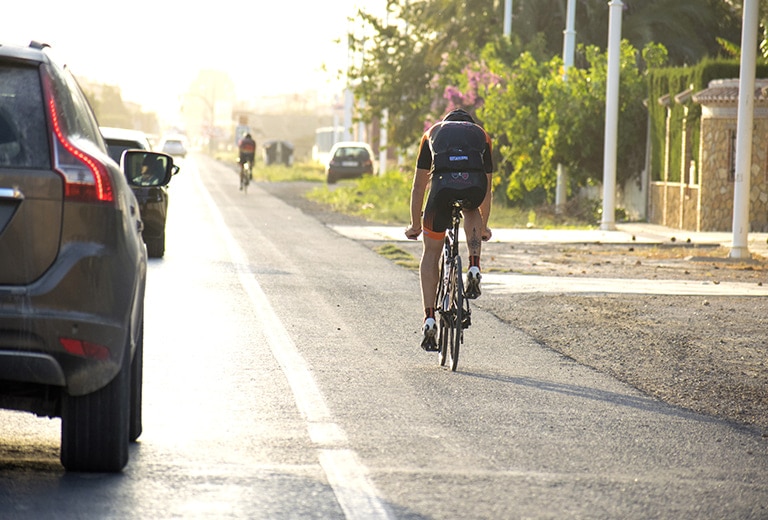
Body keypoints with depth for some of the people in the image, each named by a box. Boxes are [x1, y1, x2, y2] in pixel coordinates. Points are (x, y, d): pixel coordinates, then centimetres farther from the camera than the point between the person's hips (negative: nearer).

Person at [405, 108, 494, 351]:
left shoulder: (433, 132, 35)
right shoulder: (481, 135, 35)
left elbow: (419, 187, 38)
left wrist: (415, 226, 49)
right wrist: (483, 227, 56)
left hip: (443, 184, -1)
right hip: (475, 185, 1)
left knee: (431, 254, 16)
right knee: (471, 211, 39)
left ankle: (429, 319, 7)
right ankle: (474, 269, 18)